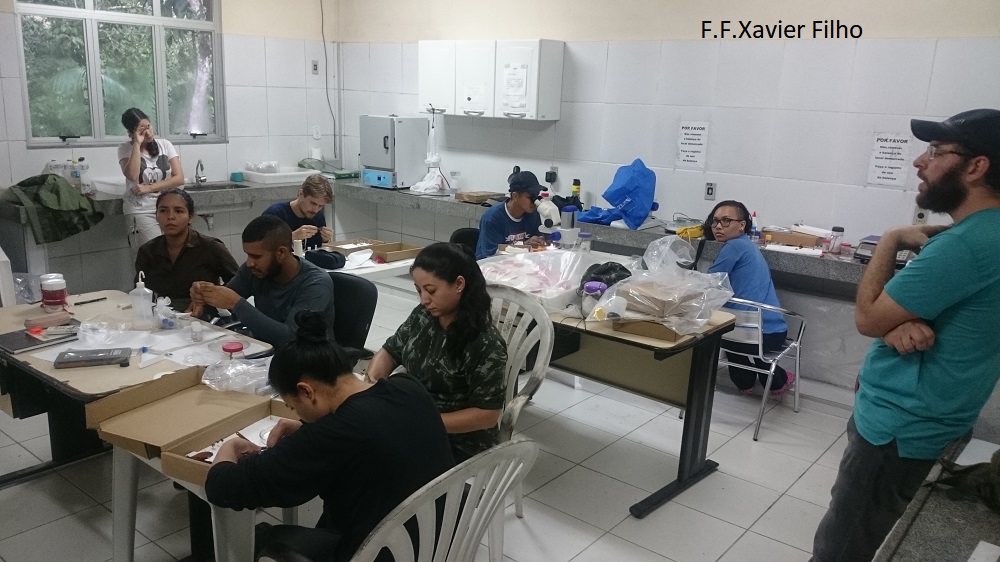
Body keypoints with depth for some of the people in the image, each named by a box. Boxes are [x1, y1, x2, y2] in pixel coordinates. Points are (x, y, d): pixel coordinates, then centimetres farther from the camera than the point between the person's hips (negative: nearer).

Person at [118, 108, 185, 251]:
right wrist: (137, 144, -14)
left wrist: (149, 188, -10)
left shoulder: (164, 144, 6)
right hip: (140, 212, -2)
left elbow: (179, 178, -2)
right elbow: (132, 176, -18)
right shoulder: (125, 148, 2)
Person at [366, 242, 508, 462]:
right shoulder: (423, 315, -3)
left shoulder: (485, 344, -22)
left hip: (460, 443, -6)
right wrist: (370, 381, -12)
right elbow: (390, 351, 9)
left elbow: (487, 414, -18)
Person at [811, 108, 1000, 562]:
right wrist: (901, 322, -14)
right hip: (910, 418, 10)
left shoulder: (963, 246, -26)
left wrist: (892, 241, -6)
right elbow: (906, 301, 10)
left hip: (900, 429, -10)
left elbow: (868, 317, -19)